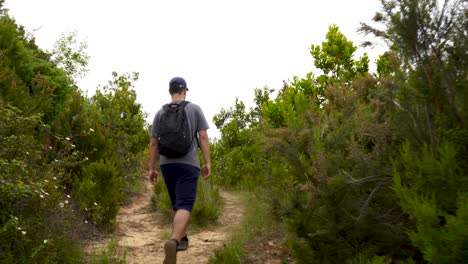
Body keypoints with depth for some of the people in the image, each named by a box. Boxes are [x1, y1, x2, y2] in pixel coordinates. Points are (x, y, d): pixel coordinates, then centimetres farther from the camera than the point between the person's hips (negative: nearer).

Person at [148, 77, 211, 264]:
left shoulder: (161, 112, 9)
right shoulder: (195, 109, 3)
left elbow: (153, 143, 8)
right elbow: (203, 137, -3)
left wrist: (152, 168, 13)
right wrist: (207, 163, 0)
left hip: (166, 164, 4)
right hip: (188, 164, -3)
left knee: (177, 204, 19)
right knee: (184, 206, -11)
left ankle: (182, 239, 25)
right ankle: (174, 241, -33)